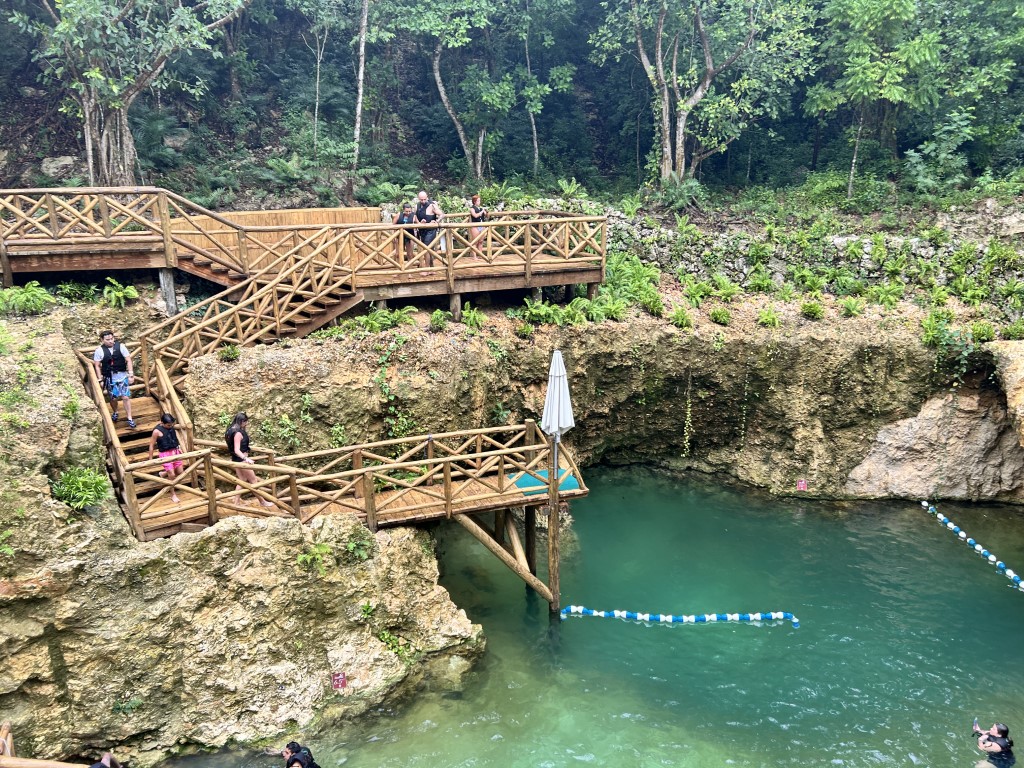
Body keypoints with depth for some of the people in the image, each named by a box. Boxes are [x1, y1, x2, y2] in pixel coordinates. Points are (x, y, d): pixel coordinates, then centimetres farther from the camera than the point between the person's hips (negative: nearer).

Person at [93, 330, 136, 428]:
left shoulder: (120, 346, -9)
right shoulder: (99, 350, -9)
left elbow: (128, 360, -4)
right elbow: (97, 366, -2)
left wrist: (131, 374, -8)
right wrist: (100, 379, -4)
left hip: (122, 375, 0)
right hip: (110, 378, 0)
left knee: (126, 397, -3)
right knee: (113, 398, 10)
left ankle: (130, 419, 6)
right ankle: (115, 413, 41)